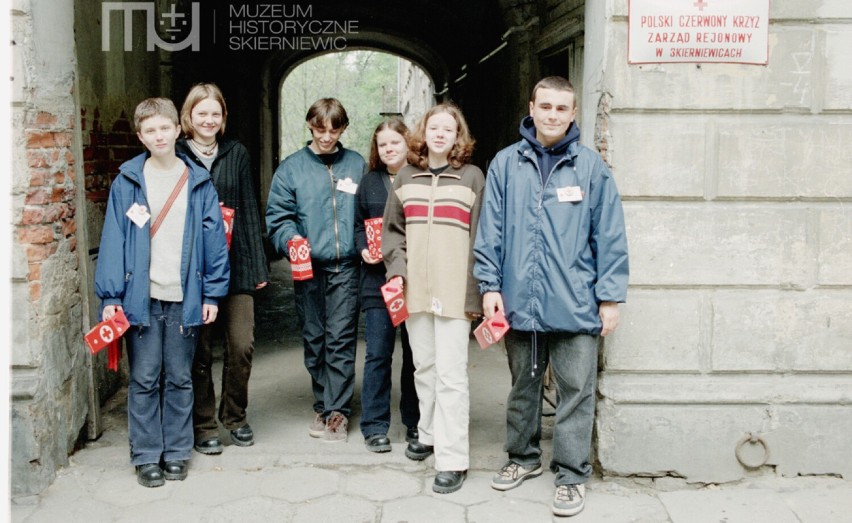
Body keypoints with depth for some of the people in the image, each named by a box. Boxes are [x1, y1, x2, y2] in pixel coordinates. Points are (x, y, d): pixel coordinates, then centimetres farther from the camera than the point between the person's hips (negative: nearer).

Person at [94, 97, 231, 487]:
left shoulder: (199, 182, 4)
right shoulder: (127, 182, 1)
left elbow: (214, 239, 3)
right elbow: (114, 239, -2)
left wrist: (212, 293, -1)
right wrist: (111, 295, -8)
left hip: (185, 298, 1)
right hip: (141, 297, -1)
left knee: (180, 379, 11)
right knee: (144, 379, 6)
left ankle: (176, 452, 23)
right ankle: (146, 456, 18)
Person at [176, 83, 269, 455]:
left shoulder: (236, 153, 10)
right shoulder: (176, 156, 1)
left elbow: (249, 210, 10)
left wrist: (258, 264, 6)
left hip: (236, 264, 2)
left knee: (242, 345, 1)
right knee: (200, 350, 5)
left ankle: (235, 416, 21)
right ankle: (204, 425, 19)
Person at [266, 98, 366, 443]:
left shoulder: (356, 165, 8)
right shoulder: (292, 167, 4)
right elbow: (277, 216, 0)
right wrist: (291, 238, -18)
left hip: (346, 267, -1)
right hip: (308, 268, 1)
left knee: (341, 340, -4)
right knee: (314, 340, 10)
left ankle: (337, 411, 2)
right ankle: (323, 406, 23)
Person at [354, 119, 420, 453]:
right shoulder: (369, 183, 11)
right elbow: (358, 224, 16)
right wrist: (363, 248, -2)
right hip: (378, 278, 1)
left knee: (415, 353, 8)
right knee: (378, 354, 1)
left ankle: (415, 423, 20)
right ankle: (374, 426, 11)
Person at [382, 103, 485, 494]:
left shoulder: (472, 177, 1)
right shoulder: (407, 177, 11)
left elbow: (480, 237, -2)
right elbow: (392, 229, 15)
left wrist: (475, 292, -7)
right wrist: (396, 270, 0)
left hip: (453, 291, -4)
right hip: (415, 290, 4)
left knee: (451, 374, -6)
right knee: (424, 367, 15)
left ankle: (453, 459, -1)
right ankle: (429, 434, 32)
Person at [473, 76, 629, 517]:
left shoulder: (591, 166, -1)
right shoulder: (506, 164, 3)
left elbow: (609, 236, -2)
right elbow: (491, 231, 3)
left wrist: (610, 297, -5)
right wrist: (490, 286, -2)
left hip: (574, 305, -2)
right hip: (520, 302, 2)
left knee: (575, 392, 4)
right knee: (522, 386, 17)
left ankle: (571, 475, 17)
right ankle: (523, 457, 35)